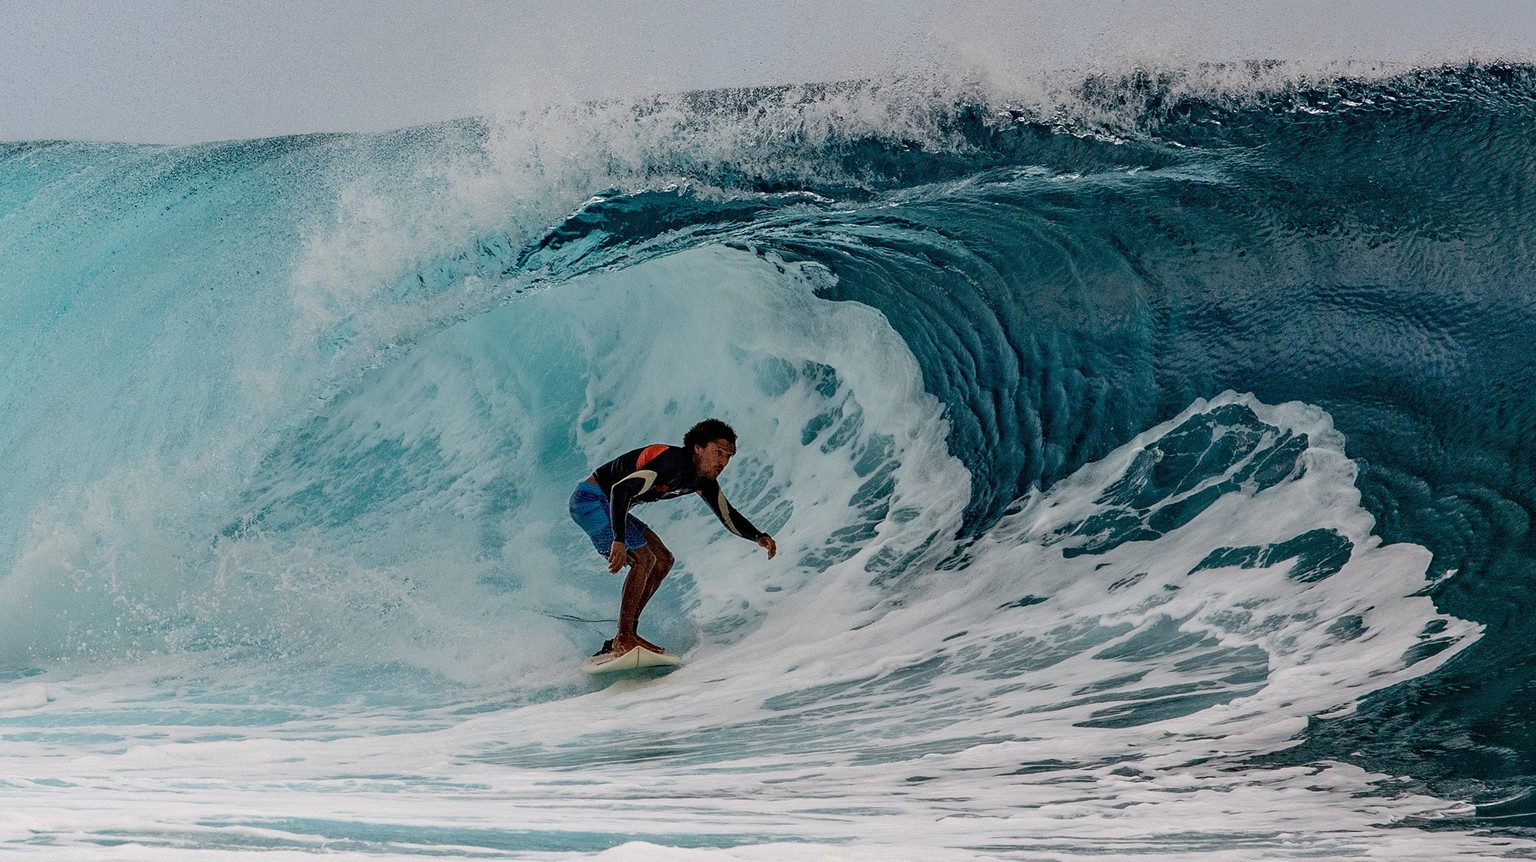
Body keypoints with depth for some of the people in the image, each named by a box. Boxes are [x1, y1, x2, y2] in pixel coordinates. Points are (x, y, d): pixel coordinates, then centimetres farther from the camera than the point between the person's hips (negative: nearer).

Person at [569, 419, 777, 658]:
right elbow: (621, 489, -36)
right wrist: (619, 541, -42)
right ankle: (624, 640, -16)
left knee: (663, 560, 7)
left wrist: (760, 537, -8)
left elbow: (728, 516, 10)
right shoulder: (674, 463, -28)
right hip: (590, 499, -10)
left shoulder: (704, 480, 1)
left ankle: (626, 634, 8)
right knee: (643, 559, -19)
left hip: (607, 505, 10)